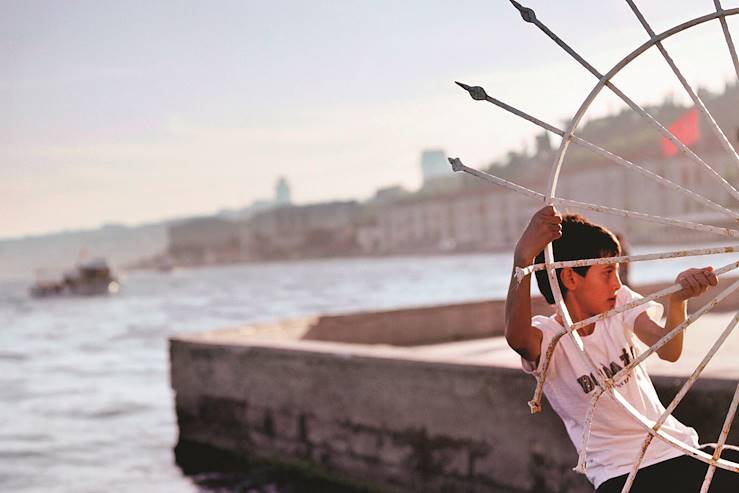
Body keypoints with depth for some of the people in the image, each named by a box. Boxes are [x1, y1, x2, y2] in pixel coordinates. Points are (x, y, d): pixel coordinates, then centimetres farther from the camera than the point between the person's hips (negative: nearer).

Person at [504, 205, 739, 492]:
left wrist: (677, 299, -35)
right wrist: (523, 259, -52)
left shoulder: (621, 302, 5)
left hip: (680, 449, 6)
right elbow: (517, 337, -36)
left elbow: (668, 350, -13)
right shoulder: (549, 335, -10)